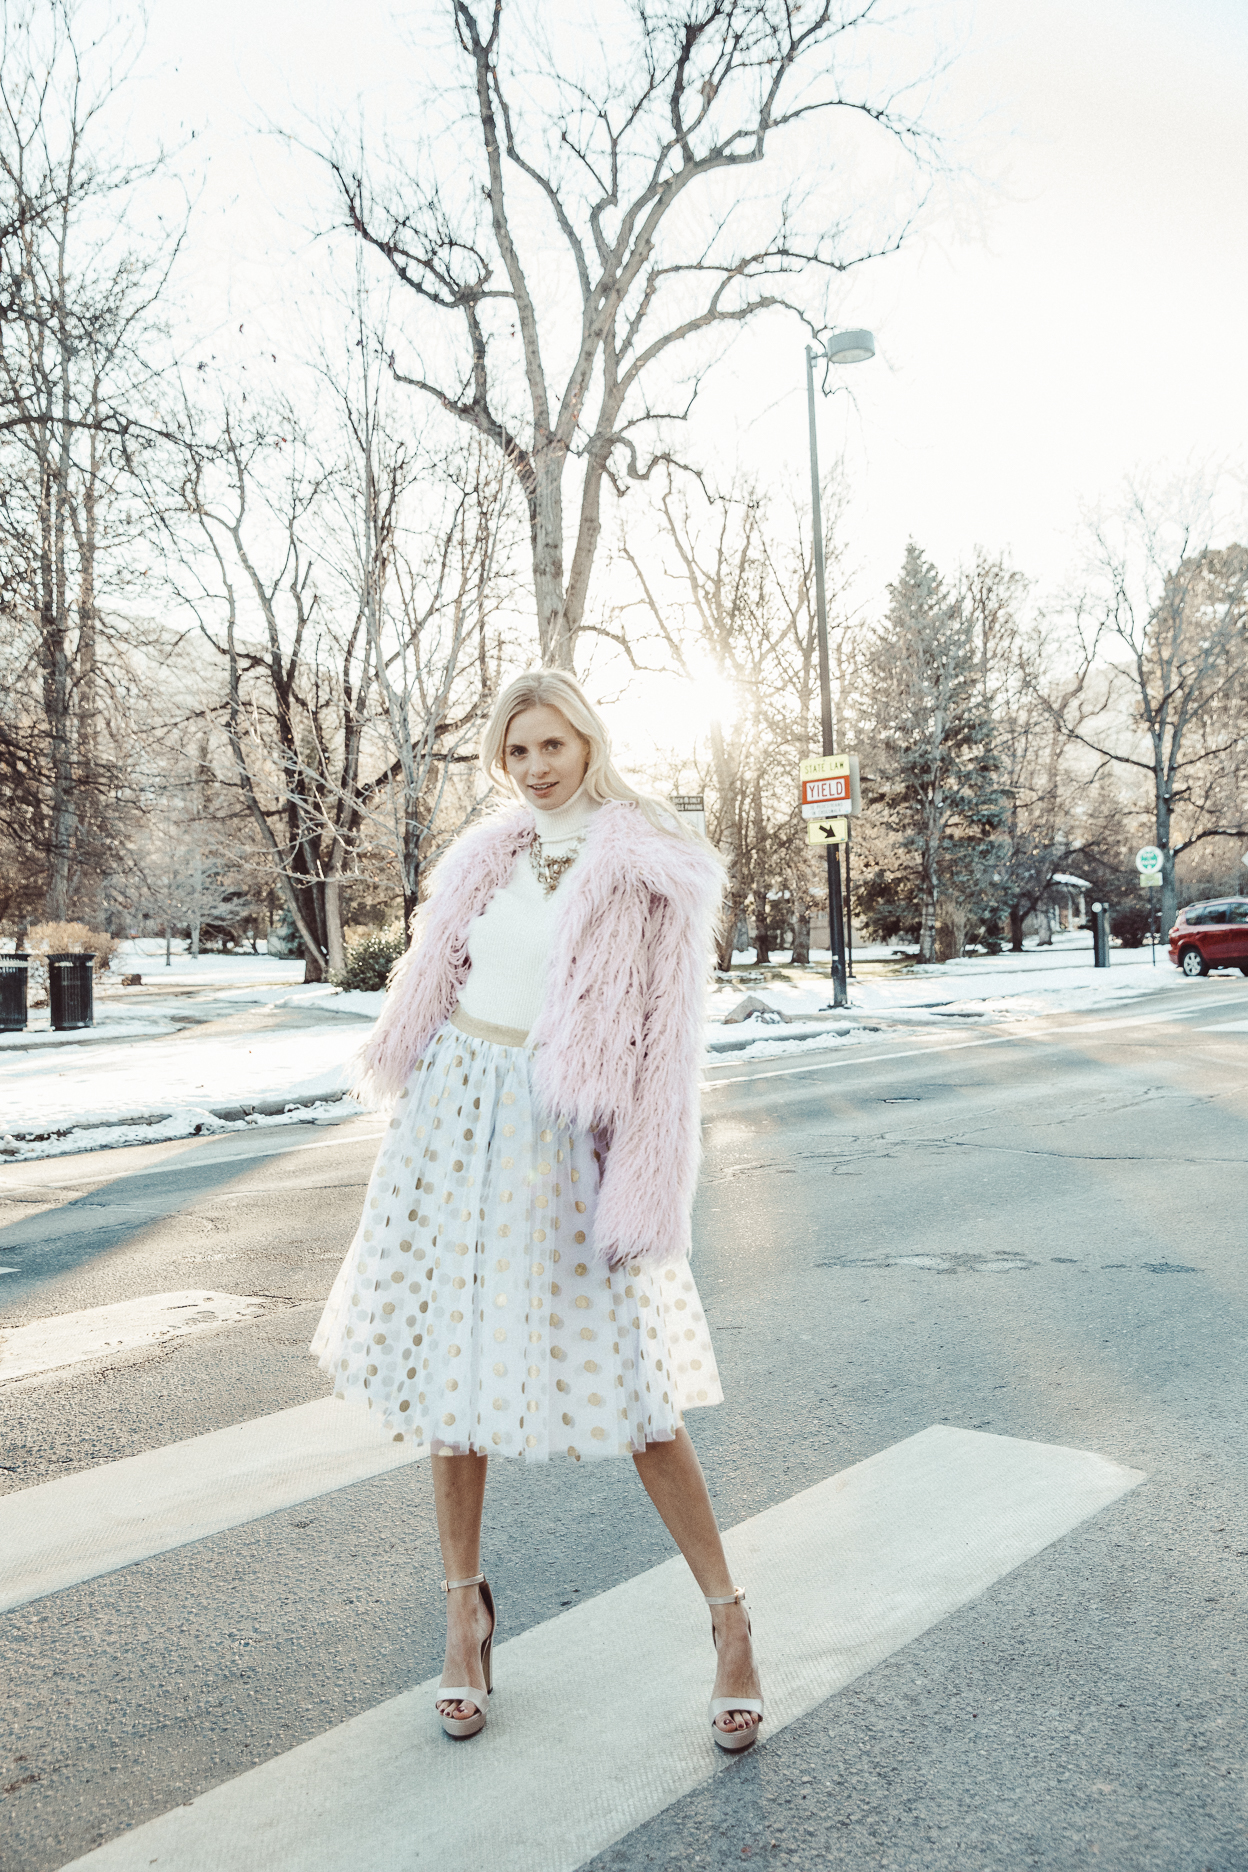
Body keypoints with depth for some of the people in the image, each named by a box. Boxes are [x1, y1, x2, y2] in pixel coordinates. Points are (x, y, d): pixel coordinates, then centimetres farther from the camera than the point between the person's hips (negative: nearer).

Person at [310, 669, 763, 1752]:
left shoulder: (653, 872, -5)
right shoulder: (490, 854, 9)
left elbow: (663, 1037, -7)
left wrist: (643, 1185, -11)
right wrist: (416, 1108, 17)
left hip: (561, 1134, -4)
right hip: (458, 1112, 5)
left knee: (623, 1381, -2)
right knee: (452, 1357, 9)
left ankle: (730, 1620, 15)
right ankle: (467, 1608, 27)